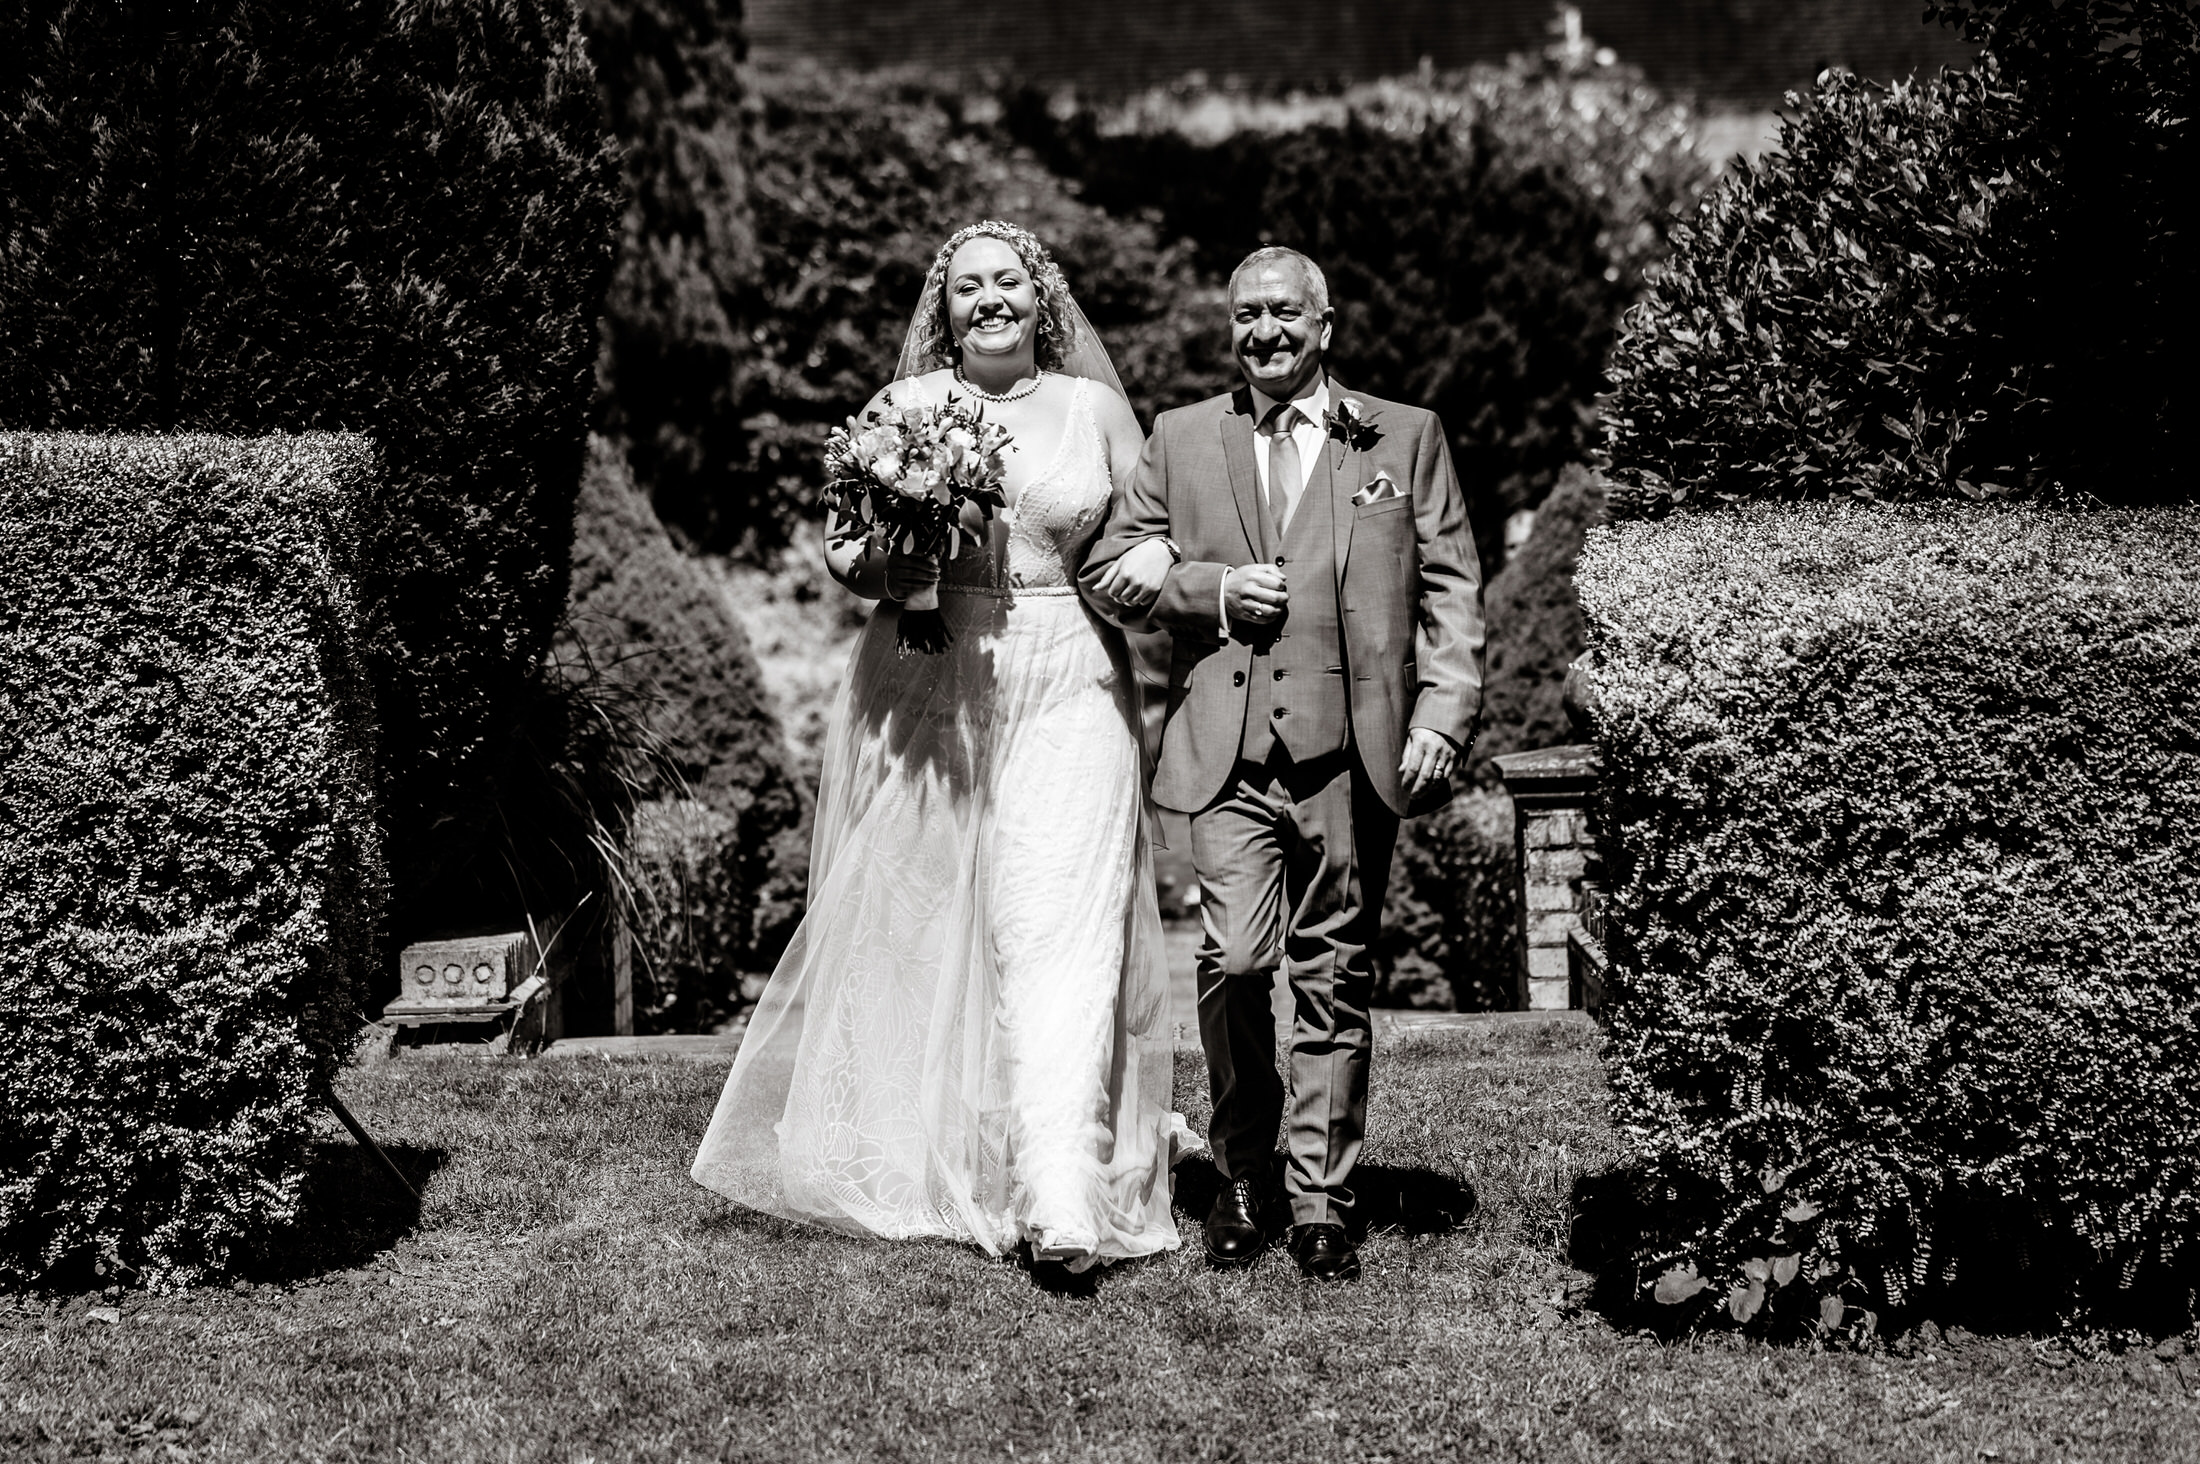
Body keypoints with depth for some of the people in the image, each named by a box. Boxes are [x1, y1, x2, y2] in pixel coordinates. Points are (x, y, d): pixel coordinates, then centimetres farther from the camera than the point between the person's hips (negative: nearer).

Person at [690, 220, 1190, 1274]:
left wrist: (1156, 560, -7)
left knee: (1058, 929, -10)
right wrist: (878, 570, -14)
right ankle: (913, 1160, 24)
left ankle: (1061, 1197, -16)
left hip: (1065, 692, -1)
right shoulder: (901, 408, 7)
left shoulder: (1095, 409, 9)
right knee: (913, 925, 6)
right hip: (922, 692, 1)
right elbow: (837, 544, 8)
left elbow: (1152, 522, 16)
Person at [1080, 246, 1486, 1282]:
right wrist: (1211, 588, -3)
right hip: (1228, 747, 0)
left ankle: (1321, 1205, 13)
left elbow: (1450, 590, 7)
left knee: (1334, 979, 4)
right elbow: (1109, 568, 14)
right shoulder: (1182, 440, 14)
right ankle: (1241, 1177, 8)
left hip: (1355, 748, 0)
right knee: (1234, 959, -11)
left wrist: (1441, 715, -5)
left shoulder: (1406, 438, 11)